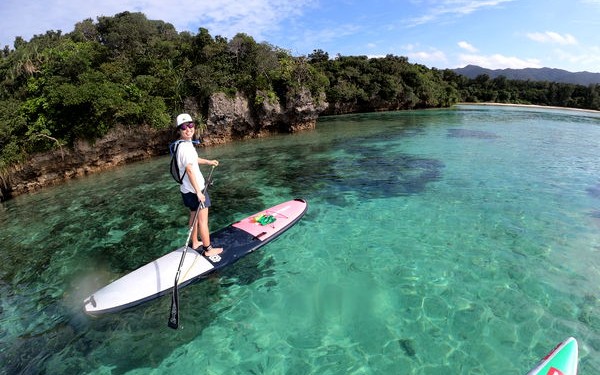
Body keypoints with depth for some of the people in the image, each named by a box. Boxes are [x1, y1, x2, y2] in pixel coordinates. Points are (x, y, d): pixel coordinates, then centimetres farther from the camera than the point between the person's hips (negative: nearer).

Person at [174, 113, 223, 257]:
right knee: (203, 220, 0)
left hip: (187, 189, 10)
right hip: (194, 190, -10)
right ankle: (208, 249, 11)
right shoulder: (185, 147, -23)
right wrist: (198, 192, -30)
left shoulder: (186, 143, 8)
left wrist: (208, 162, 30)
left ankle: (195, 243, 36)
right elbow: (189, 170, -29)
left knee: (194, 216, 21)